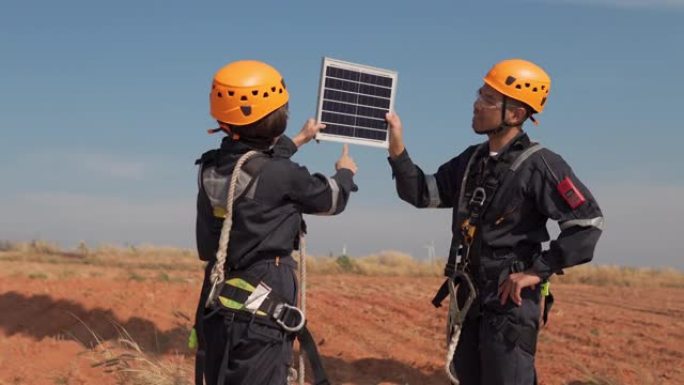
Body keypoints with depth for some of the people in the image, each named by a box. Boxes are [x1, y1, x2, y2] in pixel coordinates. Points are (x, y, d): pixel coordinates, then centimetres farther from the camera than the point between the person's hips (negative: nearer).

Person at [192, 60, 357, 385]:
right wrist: (345, 172, 26)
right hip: (259, 318, -8)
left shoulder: (211, 168, 5)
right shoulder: (281, 176, -15)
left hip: (215, 312, 8)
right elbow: (332, 200, 3)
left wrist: (301, 138, 43)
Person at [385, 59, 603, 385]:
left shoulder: (539, 165, -14)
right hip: (470, 295, 8)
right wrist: (397, 151, -4)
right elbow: (423, 193, 10)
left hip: (510, 299, -8)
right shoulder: (472, 159, 9)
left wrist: (539, 271, -17)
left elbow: (588, 222, -16)